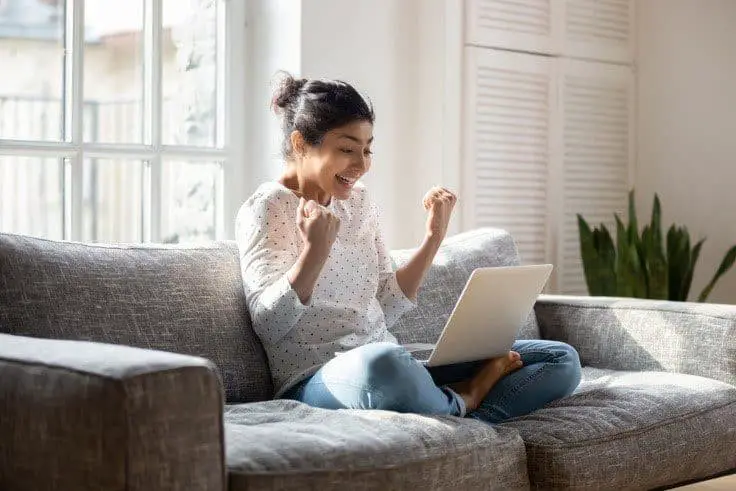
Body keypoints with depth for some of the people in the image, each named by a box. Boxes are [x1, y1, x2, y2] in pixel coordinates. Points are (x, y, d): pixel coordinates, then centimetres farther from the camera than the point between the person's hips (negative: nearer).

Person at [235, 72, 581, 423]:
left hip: (394, 366, 7)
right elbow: (268, 324, -14)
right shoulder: (266, 209, -3)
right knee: (381, 362, -44)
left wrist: (434, 237, 7)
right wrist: (314, 252, -27)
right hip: (316, 380, -6)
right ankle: (460, 403, -13)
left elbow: (385, 308, 14)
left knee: (562, 360, 0)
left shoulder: (358, 202, 16)